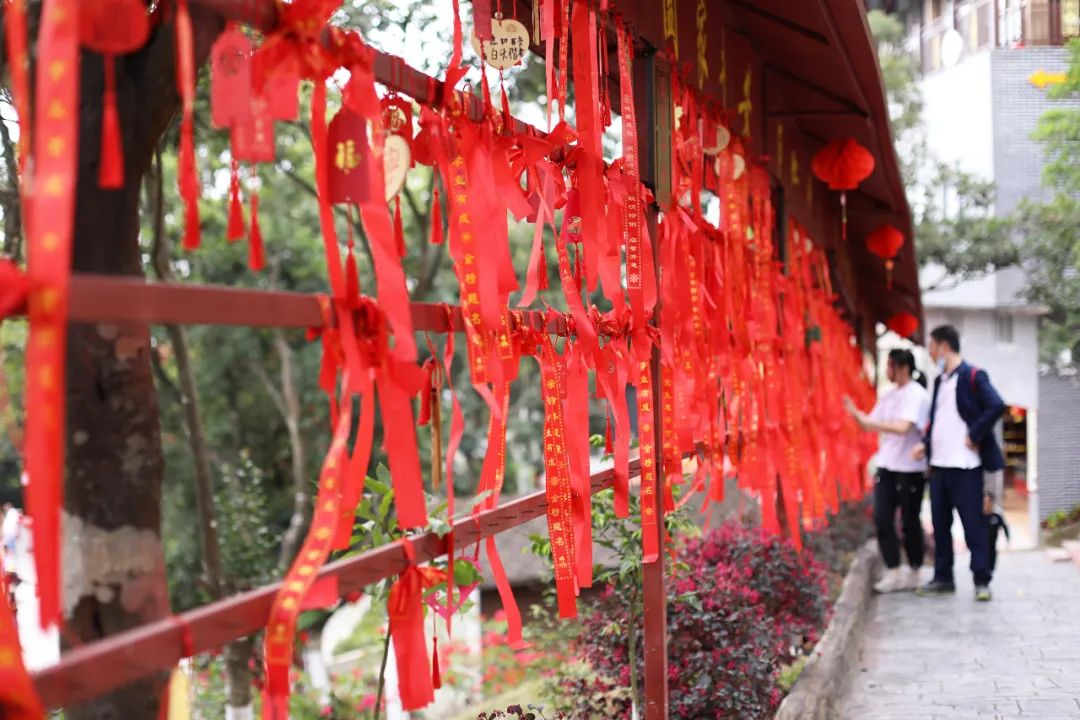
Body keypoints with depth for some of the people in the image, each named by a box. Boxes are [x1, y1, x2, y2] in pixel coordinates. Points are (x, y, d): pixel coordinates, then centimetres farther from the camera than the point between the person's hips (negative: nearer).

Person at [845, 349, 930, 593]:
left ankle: (913, 574, 18)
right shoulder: (889, 396, 10)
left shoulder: (917, 395, -12)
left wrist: (871, 422, -25)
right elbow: (871, 425, 11)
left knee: (909, 522, 4)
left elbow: (903, 427, -25)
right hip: (886, 467, 7)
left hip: (910, 469, -7)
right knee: (882, 520, 0)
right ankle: (893, 573, 7)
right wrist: (854, 412, -5)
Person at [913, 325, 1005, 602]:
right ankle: (943, 578, 21)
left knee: (974, 524, -3)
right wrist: (925, 443, 7)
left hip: (965, 465, -8)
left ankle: (982, 581, 3)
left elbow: (996, 406, -20)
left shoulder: (973, 377, -9)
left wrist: (974, 436, -17)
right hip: (938, 464, 8)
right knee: (940, 524, 12)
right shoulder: (940, 381, 16)